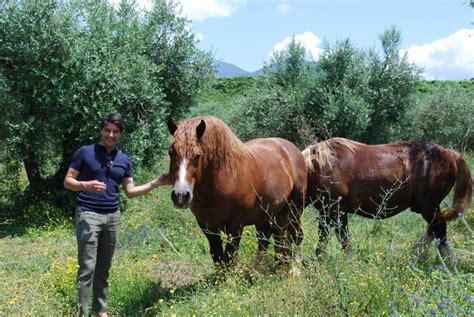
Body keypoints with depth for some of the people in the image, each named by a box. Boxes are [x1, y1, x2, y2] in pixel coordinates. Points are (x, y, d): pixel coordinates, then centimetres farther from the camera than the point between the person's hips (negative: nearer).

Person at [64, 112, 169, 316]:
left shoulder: (124, 160, 9)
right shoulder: (85, 152, -3)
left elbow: (130, 192, 12)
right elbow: (67, 181, -2)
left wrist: (155, 183, 2)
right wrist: (85, 185, -21)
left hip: (113, 216, 5)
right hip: (89, 215, -5)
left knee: (104, 269, 13)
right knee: (87, 268, -8)